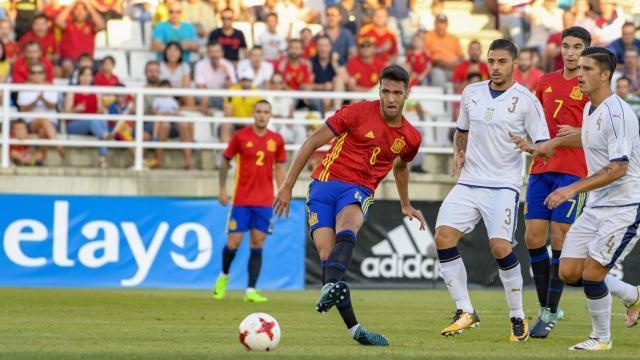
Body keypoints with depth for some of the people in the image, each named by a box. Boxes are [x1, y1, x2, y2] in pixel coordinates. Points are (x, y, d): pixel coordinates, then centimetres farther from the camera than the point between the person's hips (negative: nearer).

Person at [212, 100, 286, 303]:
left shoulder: (276, 140, 5)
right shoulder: (241, 136, -2)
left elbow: (279, 167, 14)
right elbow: (225, 161, 7)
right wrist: (222, 189, 4)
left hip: (265, 201, 2)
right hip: (241, 199, -2)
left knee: (257, 244, -3)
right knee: (234, 242, -4)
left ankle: (251, 290, -3)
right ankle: (224, 276, 25)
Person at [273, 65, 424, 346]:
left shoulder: (411, 137, 10)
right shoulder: (358, 112, -4)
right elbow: (311, 144, 0)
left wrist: (406, 205, 45)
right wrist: (287, 186, -2)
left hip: (358, 191, 1)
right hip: (324, 183, -1)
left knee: (347, 227, -35)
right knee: (327, 253, -19)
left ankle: (332, 286, -61)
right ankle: (353, 327, -17)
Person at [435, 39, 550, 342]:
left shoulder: (526, 100, -5)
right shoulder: (471, 93, 10)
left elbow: (544, 145, -5)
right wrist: (459, 153, 6)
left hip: (503, 185, -5)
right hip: (469, 182, 5)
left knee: (500, 246, -20)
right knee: (443, 236, -12)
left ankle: (518, 317, -1)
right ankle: (465, 312, -1)